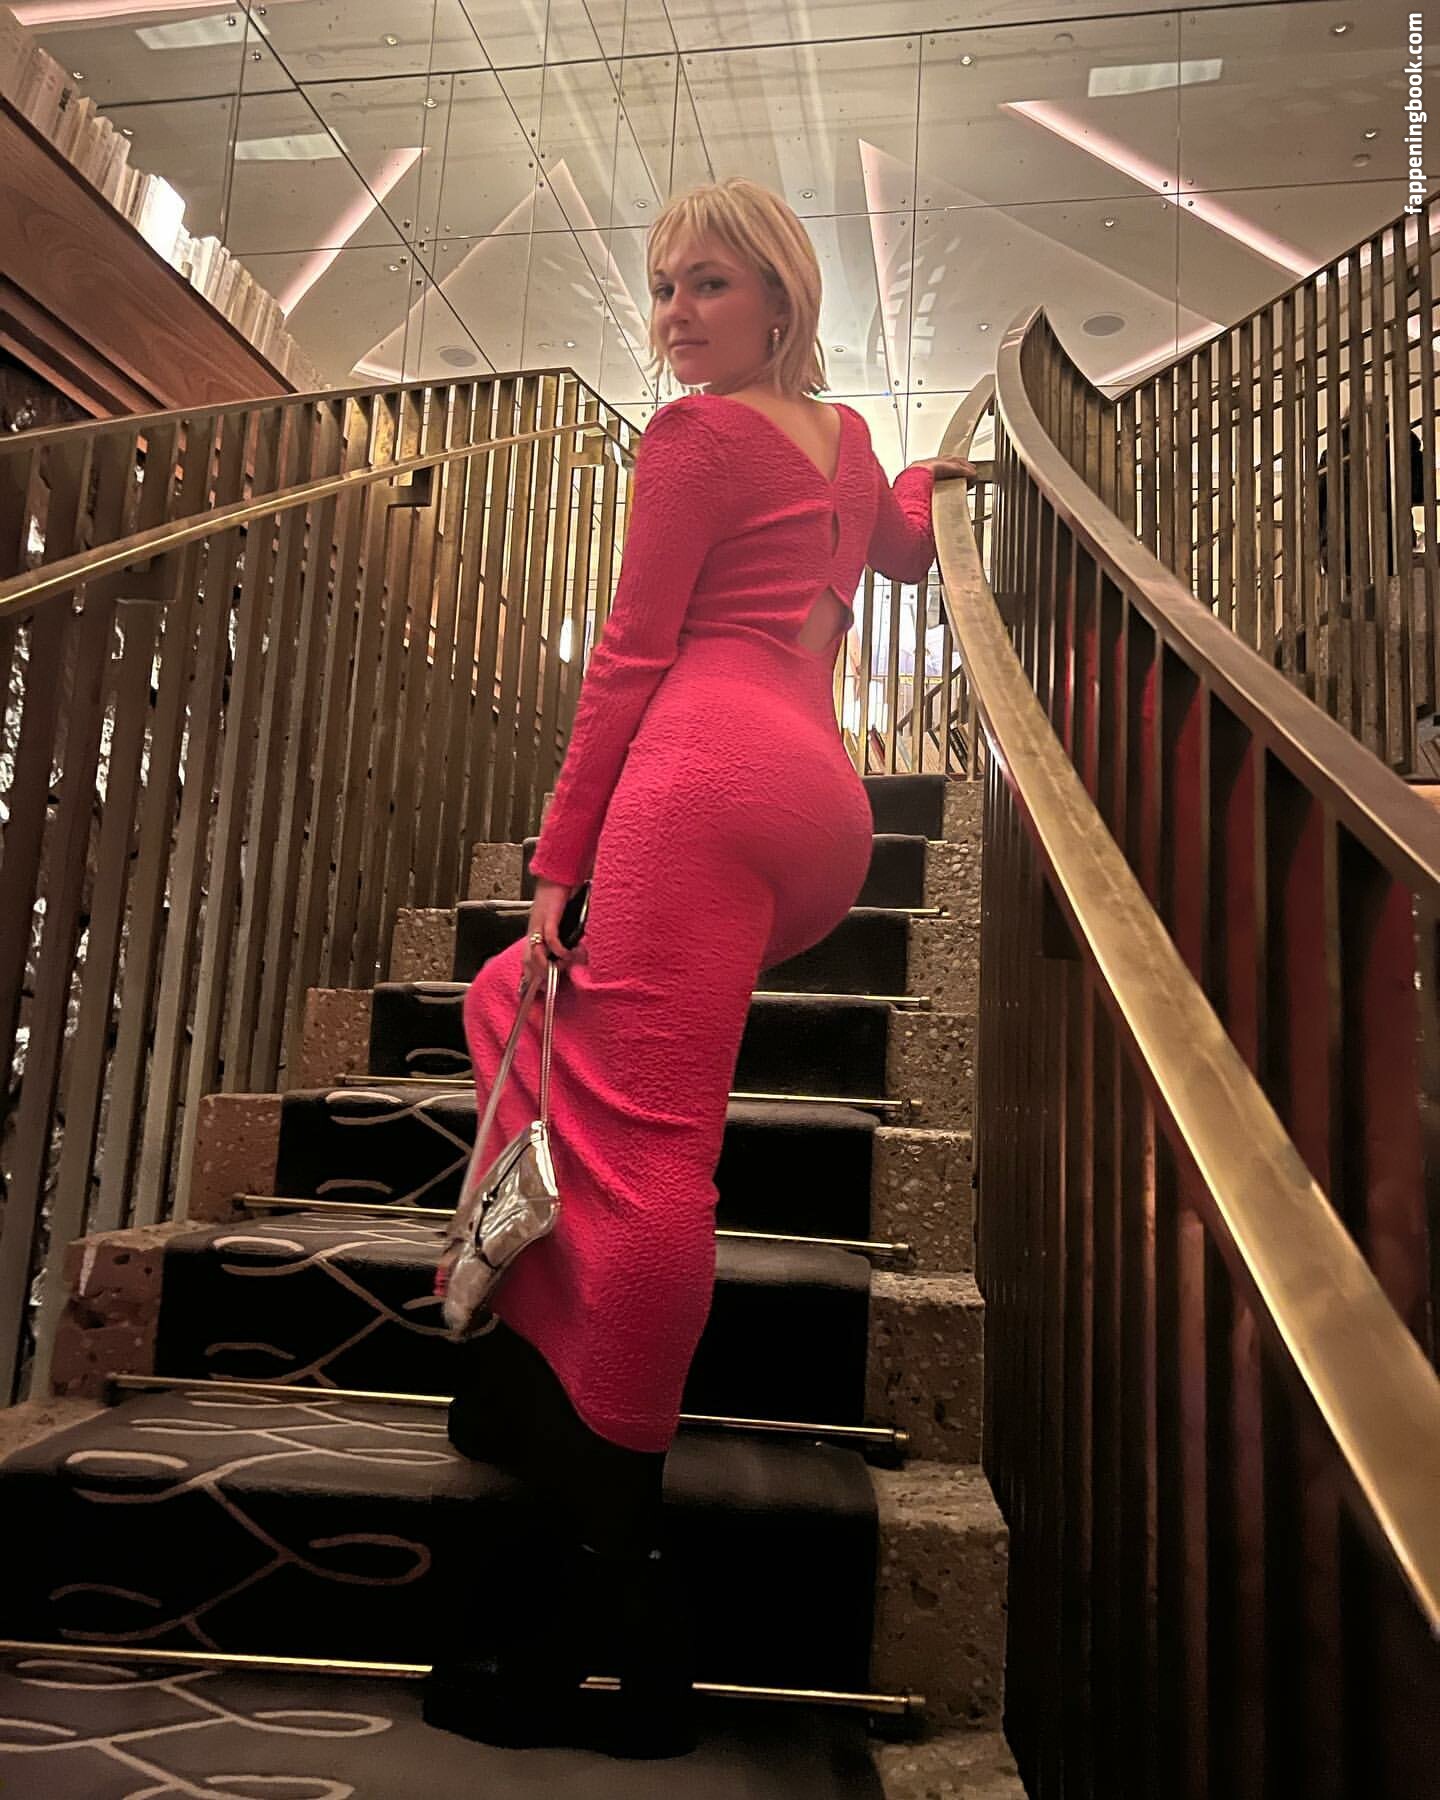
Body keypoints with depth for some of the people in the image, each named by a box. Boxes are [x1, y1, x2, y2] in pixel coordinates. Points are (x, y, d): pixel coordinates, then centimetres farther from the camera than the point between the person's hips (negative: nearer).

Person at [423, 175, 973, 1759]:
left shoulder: (697, 432, 6)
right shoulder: (847, 436, 28)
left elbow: (629, 659, -2)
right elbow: (905, 546, 50)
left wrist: (559, 864, -2)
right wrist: (923, 467, 69)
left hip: (709, 775, -9)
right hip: (830, 812, 9)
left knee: (642, 1149, -13)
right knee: (522, 1004, 21)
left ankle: (608, 1575, -10)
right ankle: (547, 1371, 15)